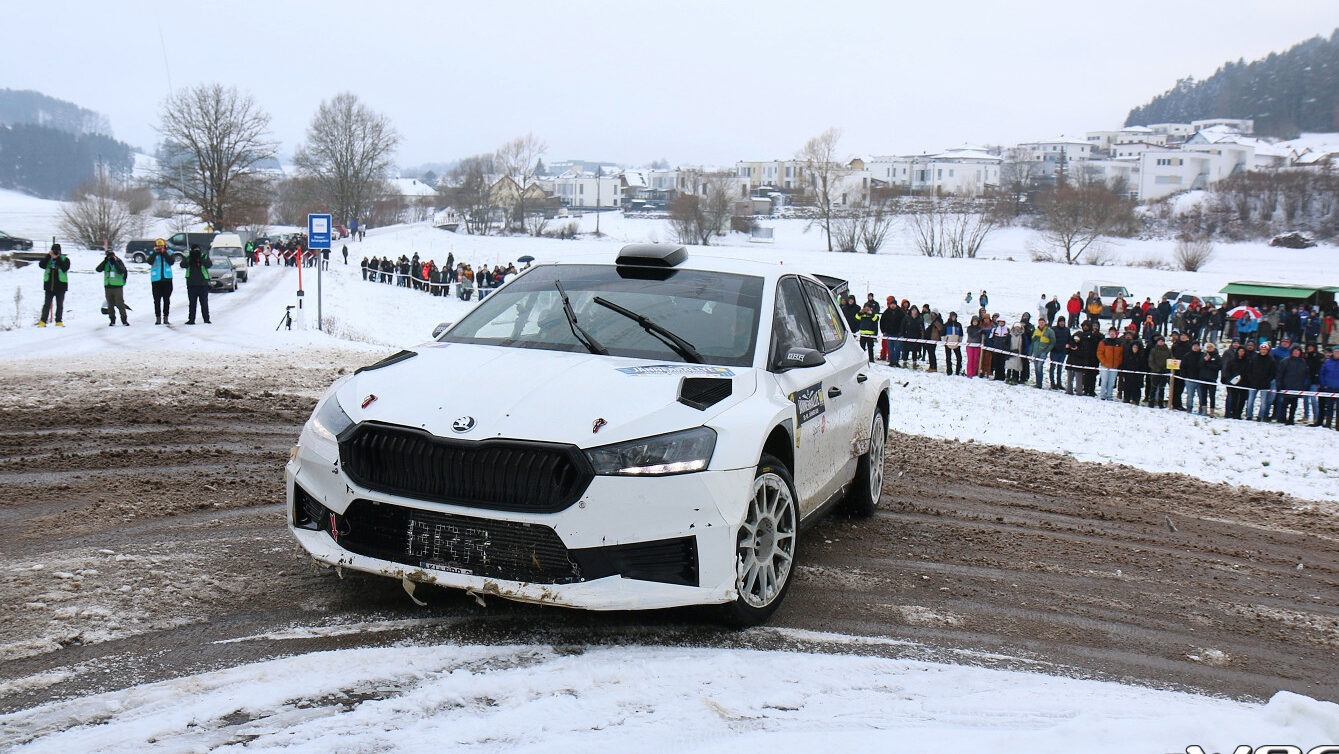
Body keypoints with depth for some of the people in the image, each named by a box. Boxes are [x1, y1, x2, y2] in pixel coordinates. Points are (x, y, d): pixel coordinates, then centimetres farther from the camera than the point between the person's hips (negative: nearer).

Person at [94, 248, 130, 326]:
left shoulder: (119, 262, -1)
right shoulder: (105, 263, 7)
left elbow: (122, 271, -18)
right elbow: (98, 269, -7)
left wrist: (115, 263, -19)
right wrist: (104, 261, -12)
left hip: (118, 287, -4)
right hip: (108, 287, 4)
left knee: (120, 304, -4)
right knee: (110, 305, 8)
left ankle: (124, 320, 3)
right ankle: (112, 320, 15)